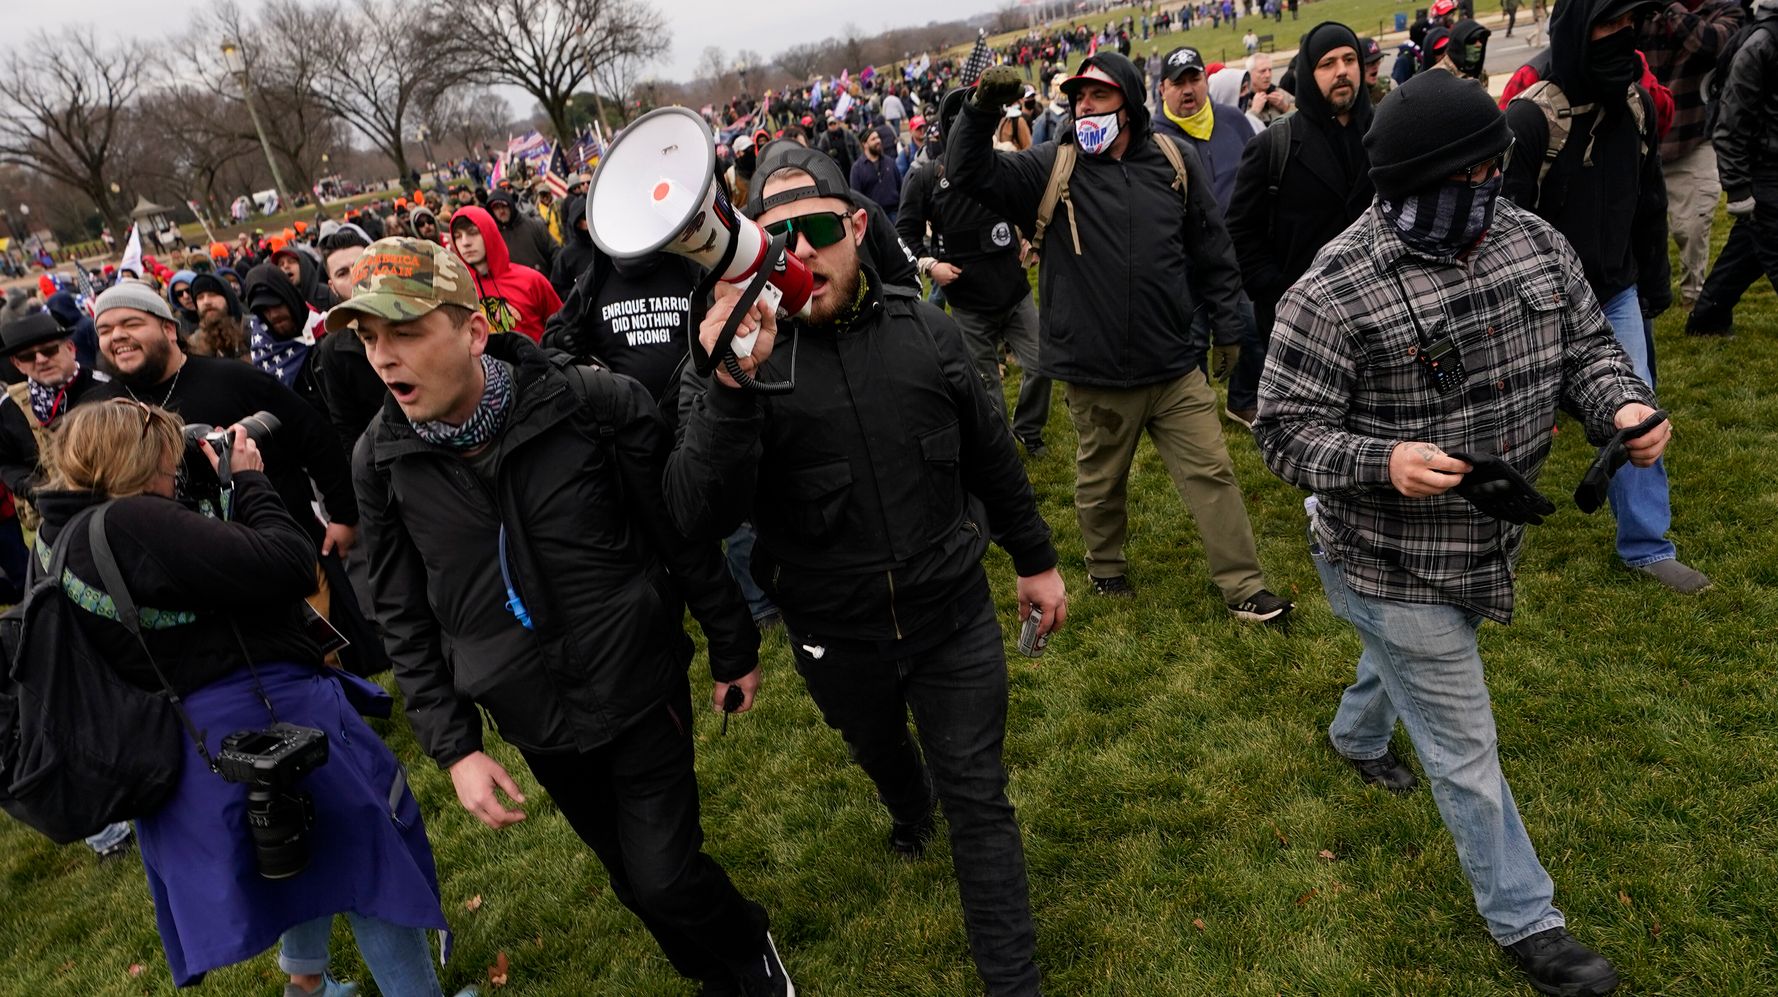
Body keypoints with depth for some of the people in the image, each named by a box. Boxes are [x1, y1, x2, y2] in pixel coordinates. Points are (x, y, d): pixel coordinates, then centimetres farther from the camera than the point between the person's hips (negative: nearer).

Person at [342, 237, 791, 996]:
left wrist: (734, 651, 0)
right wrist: (453, 748, -4)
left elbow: (685, 536, -9)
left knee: (664, 877, -2)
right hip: (536, 724, 4)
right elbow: (405, 618, 1)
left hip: (640, 692, -4)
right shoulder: (381, 461, -9)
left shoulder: (597, 406, -20)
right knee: (633, 876, 19)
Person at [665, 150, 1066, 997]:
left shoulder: (922, 328, -8)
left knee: (979, 805, 5)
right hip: (837, 639, 1)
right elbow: (700, 515, -29)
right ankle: (909, 810, 65)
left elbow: (990, 456, 5)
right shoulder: (742, 357, -16)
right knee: (878, 753, 29)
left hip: (954, 617, 0)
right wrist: (731, 389, -43)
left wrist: (1035, 559, 12)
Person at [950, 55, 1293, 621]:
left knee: (1212, 472, 6)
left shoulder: (1172, 163, 1)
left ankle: (1243, 587, 18)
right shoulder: (1050, 170, -3)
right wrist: (981, 111, -29)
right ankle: (1105, 566, 41)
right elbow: (968, 174, -13)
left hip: (1176, 365, 2)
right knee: (1101, 481, 16)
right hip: (1097, 374, -1)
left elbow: (1213, 252, 8)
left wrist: (1227, 329, 9)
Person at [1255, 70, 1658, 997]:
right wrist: (1384, 461, -37)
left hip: (1488, 542, 7)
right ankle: (1525, 919, 30)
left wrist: (1621, 404, -14)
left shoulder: (1533, 239, -4)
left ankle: (1357, 734, 67)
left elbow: (1585, 344, 7)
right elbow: (1284, 428, -21)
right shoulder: (1335, 290, -25)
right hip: (1390, 564, -7)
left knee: (1414, 656, 34)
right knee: (1464, 747, 8)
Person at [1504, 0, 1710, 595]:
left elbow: (1649, 201, 11)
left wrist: (1654, 281, 13)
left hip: (1616, 292, 6)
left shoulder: (1636, 104, 1)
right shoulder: (1530, 116, -21)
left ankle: (1646, 545, 19)